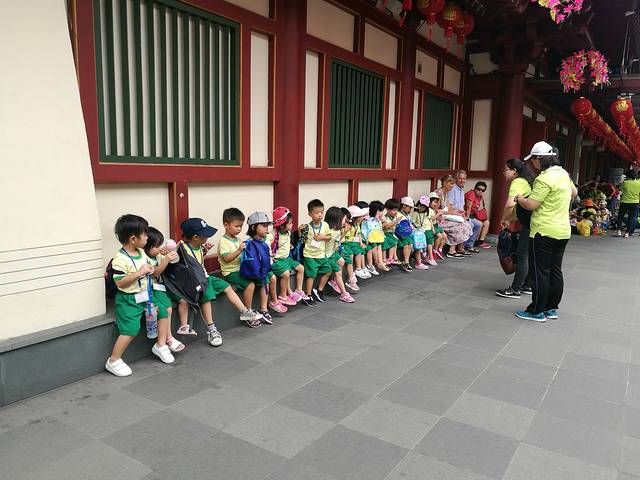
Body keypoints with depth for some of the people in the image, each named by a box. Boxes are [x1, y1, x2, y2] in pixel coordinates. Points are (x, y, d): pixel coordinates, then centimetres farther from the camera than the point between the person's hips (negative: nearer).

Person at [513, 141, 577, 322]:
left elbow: (531, 205, -19)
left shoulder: (544, 179, -18)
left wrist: (518, 198, -1)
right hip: (563, 232, 9)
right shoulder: (564, 174, 10)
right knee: (555, 271, 14)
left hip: (544, 232, -9)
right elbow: (574, 192, 27)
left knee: (540, 272, -1)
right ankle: (552, 309, 23)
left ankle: (537, 311, 7)